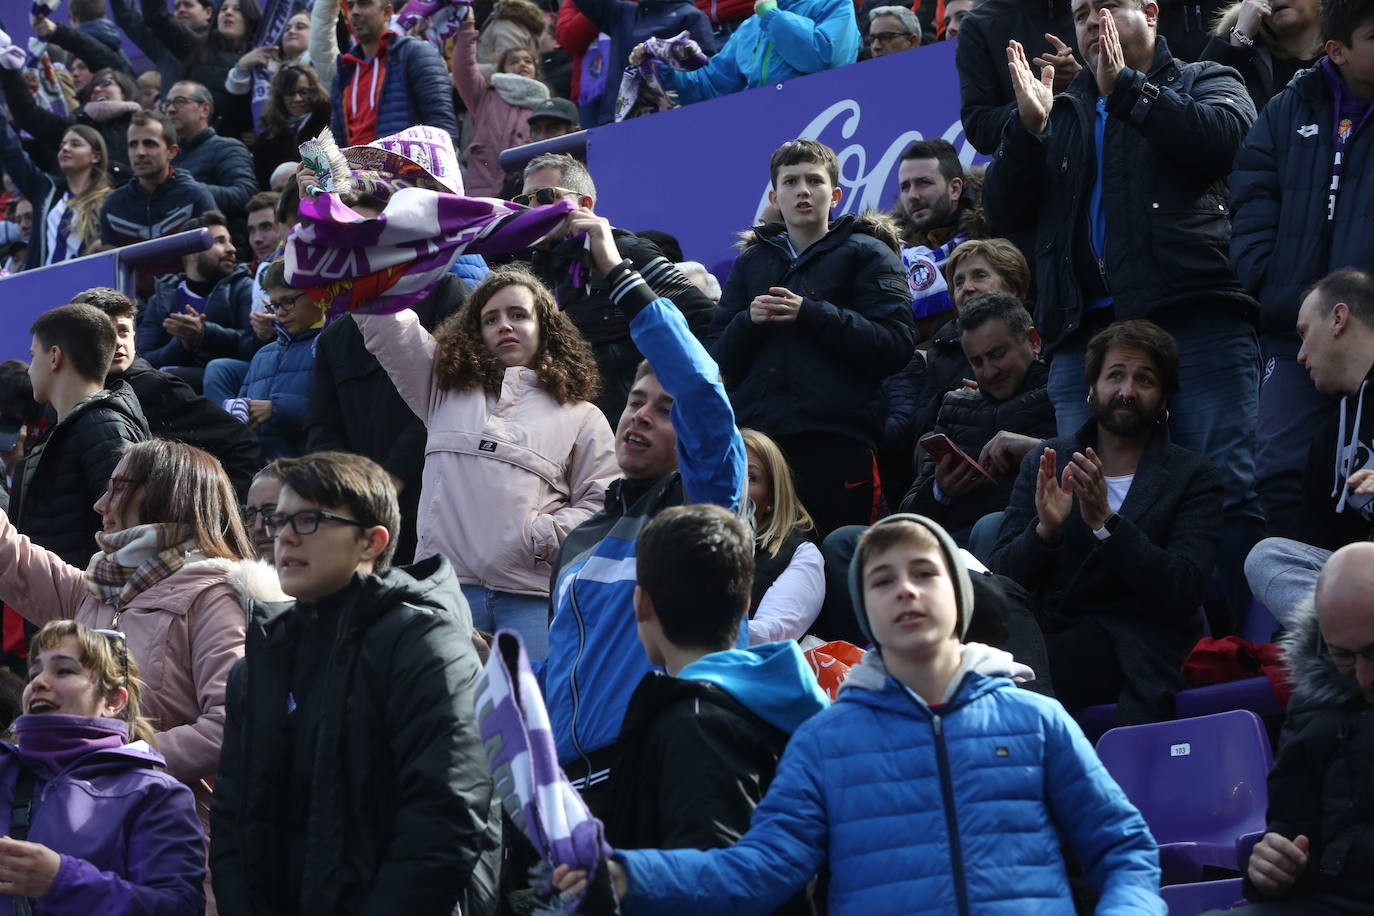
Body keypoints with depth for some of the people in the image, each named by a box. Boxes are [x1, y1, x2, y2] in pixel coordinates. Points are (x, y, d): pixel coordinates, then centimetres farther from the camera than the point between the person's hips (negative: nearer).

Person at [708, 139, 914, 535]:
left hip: (837, 442, -4)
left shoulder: (866, 254, 9)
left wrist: (810, 314, -11)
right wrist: (749, 321, -5)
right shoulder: (752, 261, 21)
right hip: (756, 437, 4)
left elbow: (895, 346, -6)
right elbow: (720, 361, 15)